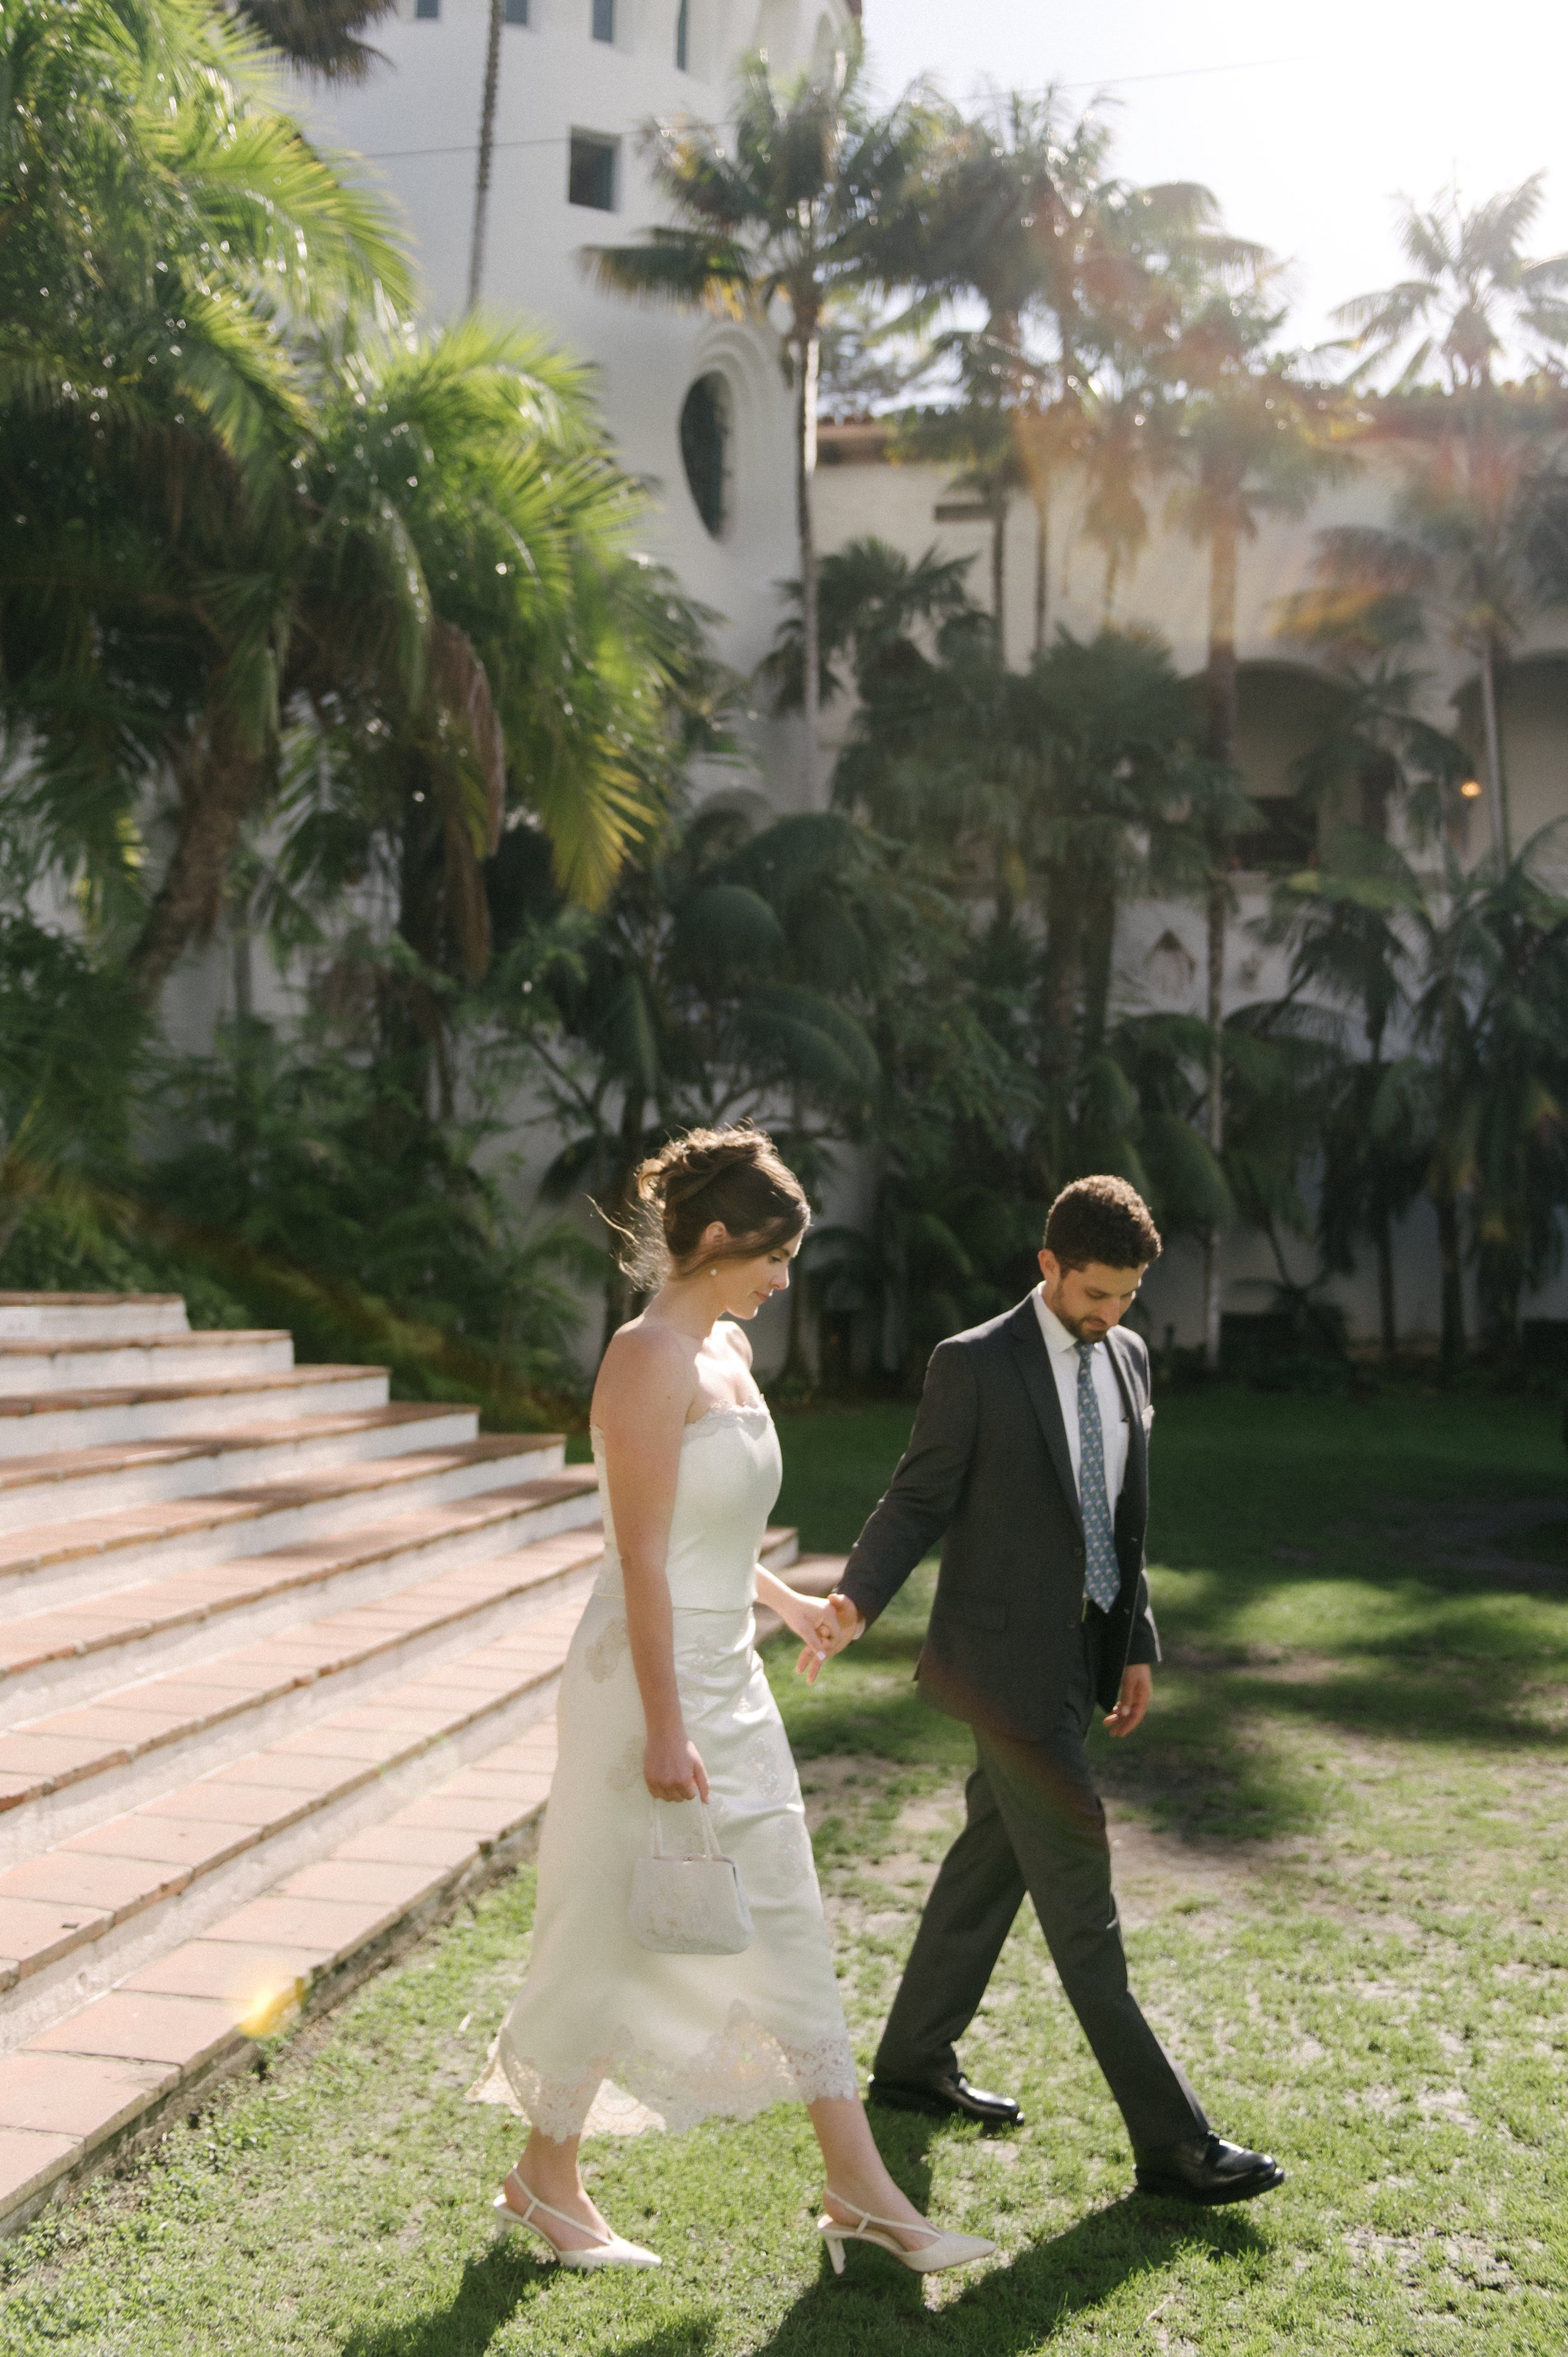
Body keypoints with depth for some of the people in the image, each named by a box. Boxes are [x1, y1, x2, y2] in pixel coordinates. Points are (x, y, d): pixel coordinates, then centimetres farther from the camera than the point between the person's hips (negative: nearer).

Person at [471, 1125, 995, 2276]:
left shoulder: (729, 1349, 9)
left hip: (730, 1680, 9)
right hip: (654, 1679, -9)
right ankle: (545, 2176, 27)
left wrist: (785, 1599, 32)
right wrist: (663, 1731, -23)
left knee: (789, 1924, 11)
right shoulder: (650, 1357, -19)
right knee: (616, 1936, 6)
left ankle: (860, 2190, 20)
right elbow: (643, 1558, -22)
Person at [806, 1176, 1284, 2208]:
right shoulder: (974, 1365, -12)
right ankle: (1171, 2140, 3)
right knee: (1080, 1901, -3)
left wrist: (1137, 1644, 13)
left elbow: (1126, 1518, 14)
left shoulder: (1127, 1356, 9)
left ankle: (915, 2061, 35)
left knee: (992, 1861, 18)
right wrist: (856, 1600, -26)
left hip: (1079, 1654, 8)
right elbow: (920, 1501, -11)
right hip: (1008, 1660, -8)